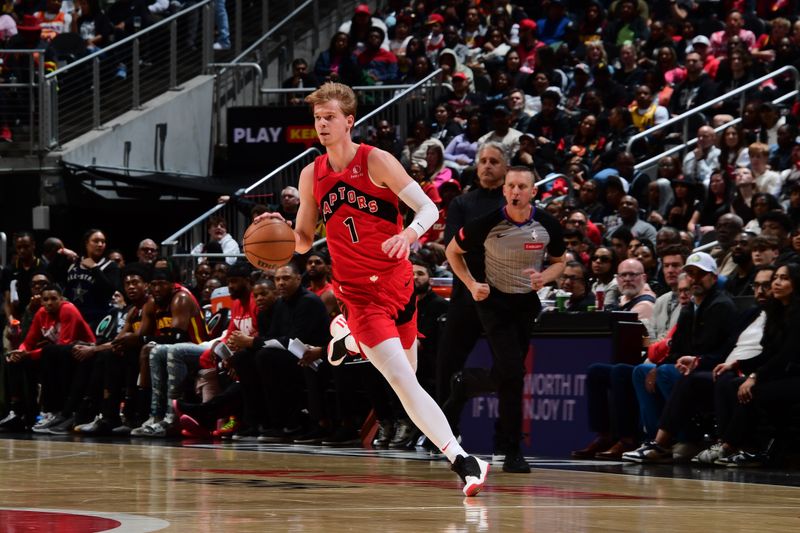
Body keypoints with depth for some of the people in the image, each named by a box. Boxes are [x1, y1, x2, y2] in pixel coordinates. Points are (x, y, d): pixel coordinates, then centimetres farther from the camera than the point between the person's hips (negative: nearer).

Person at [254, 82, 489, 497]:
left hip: (399, 283, 0)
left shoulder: (375, 161, -6)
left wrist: (409, 234, -30)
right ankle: (463, 462, -17)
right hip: (361, 295, 0)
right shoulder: (311, 176, 5)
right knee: (402, 381, -15)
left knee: (405, 381, 9)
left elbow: (428, 208, -8)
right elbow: (303, 241, 13)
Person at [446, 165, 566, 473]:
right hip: (494, 301, -4)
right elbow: (453, 251, -1)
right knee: (511, 374, -14)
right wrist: (472, 284, -13)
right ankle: (511, 450, -9)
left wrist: (544, 277, -13)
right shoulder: (488, 223, -16)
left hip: (528, 302, 4)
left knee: (509, 376, 11)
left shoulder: (547, 225, -9)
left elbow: (559, 262, 9)